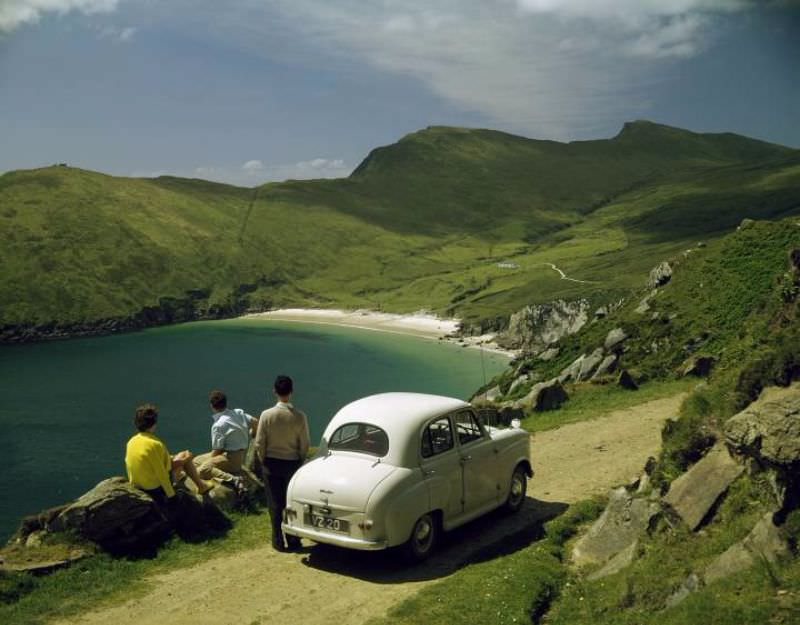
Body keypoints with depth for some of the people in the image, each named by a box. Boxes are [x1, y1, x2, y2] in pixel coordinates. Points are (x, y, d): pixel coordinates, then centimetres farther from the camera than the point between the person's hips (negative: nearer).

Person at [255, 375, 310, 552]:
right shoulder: (299, 416, -13)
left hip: (271, 464, 0)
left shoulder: (267, 415, -13)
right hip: (292, 463, 0)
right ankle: (293, 541, 16)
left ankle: (278, 541, 15)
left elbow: (259, 444, -8)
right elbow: (304, 445, -6)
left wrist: (264, 461, 8)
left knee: (275, 503, 10)